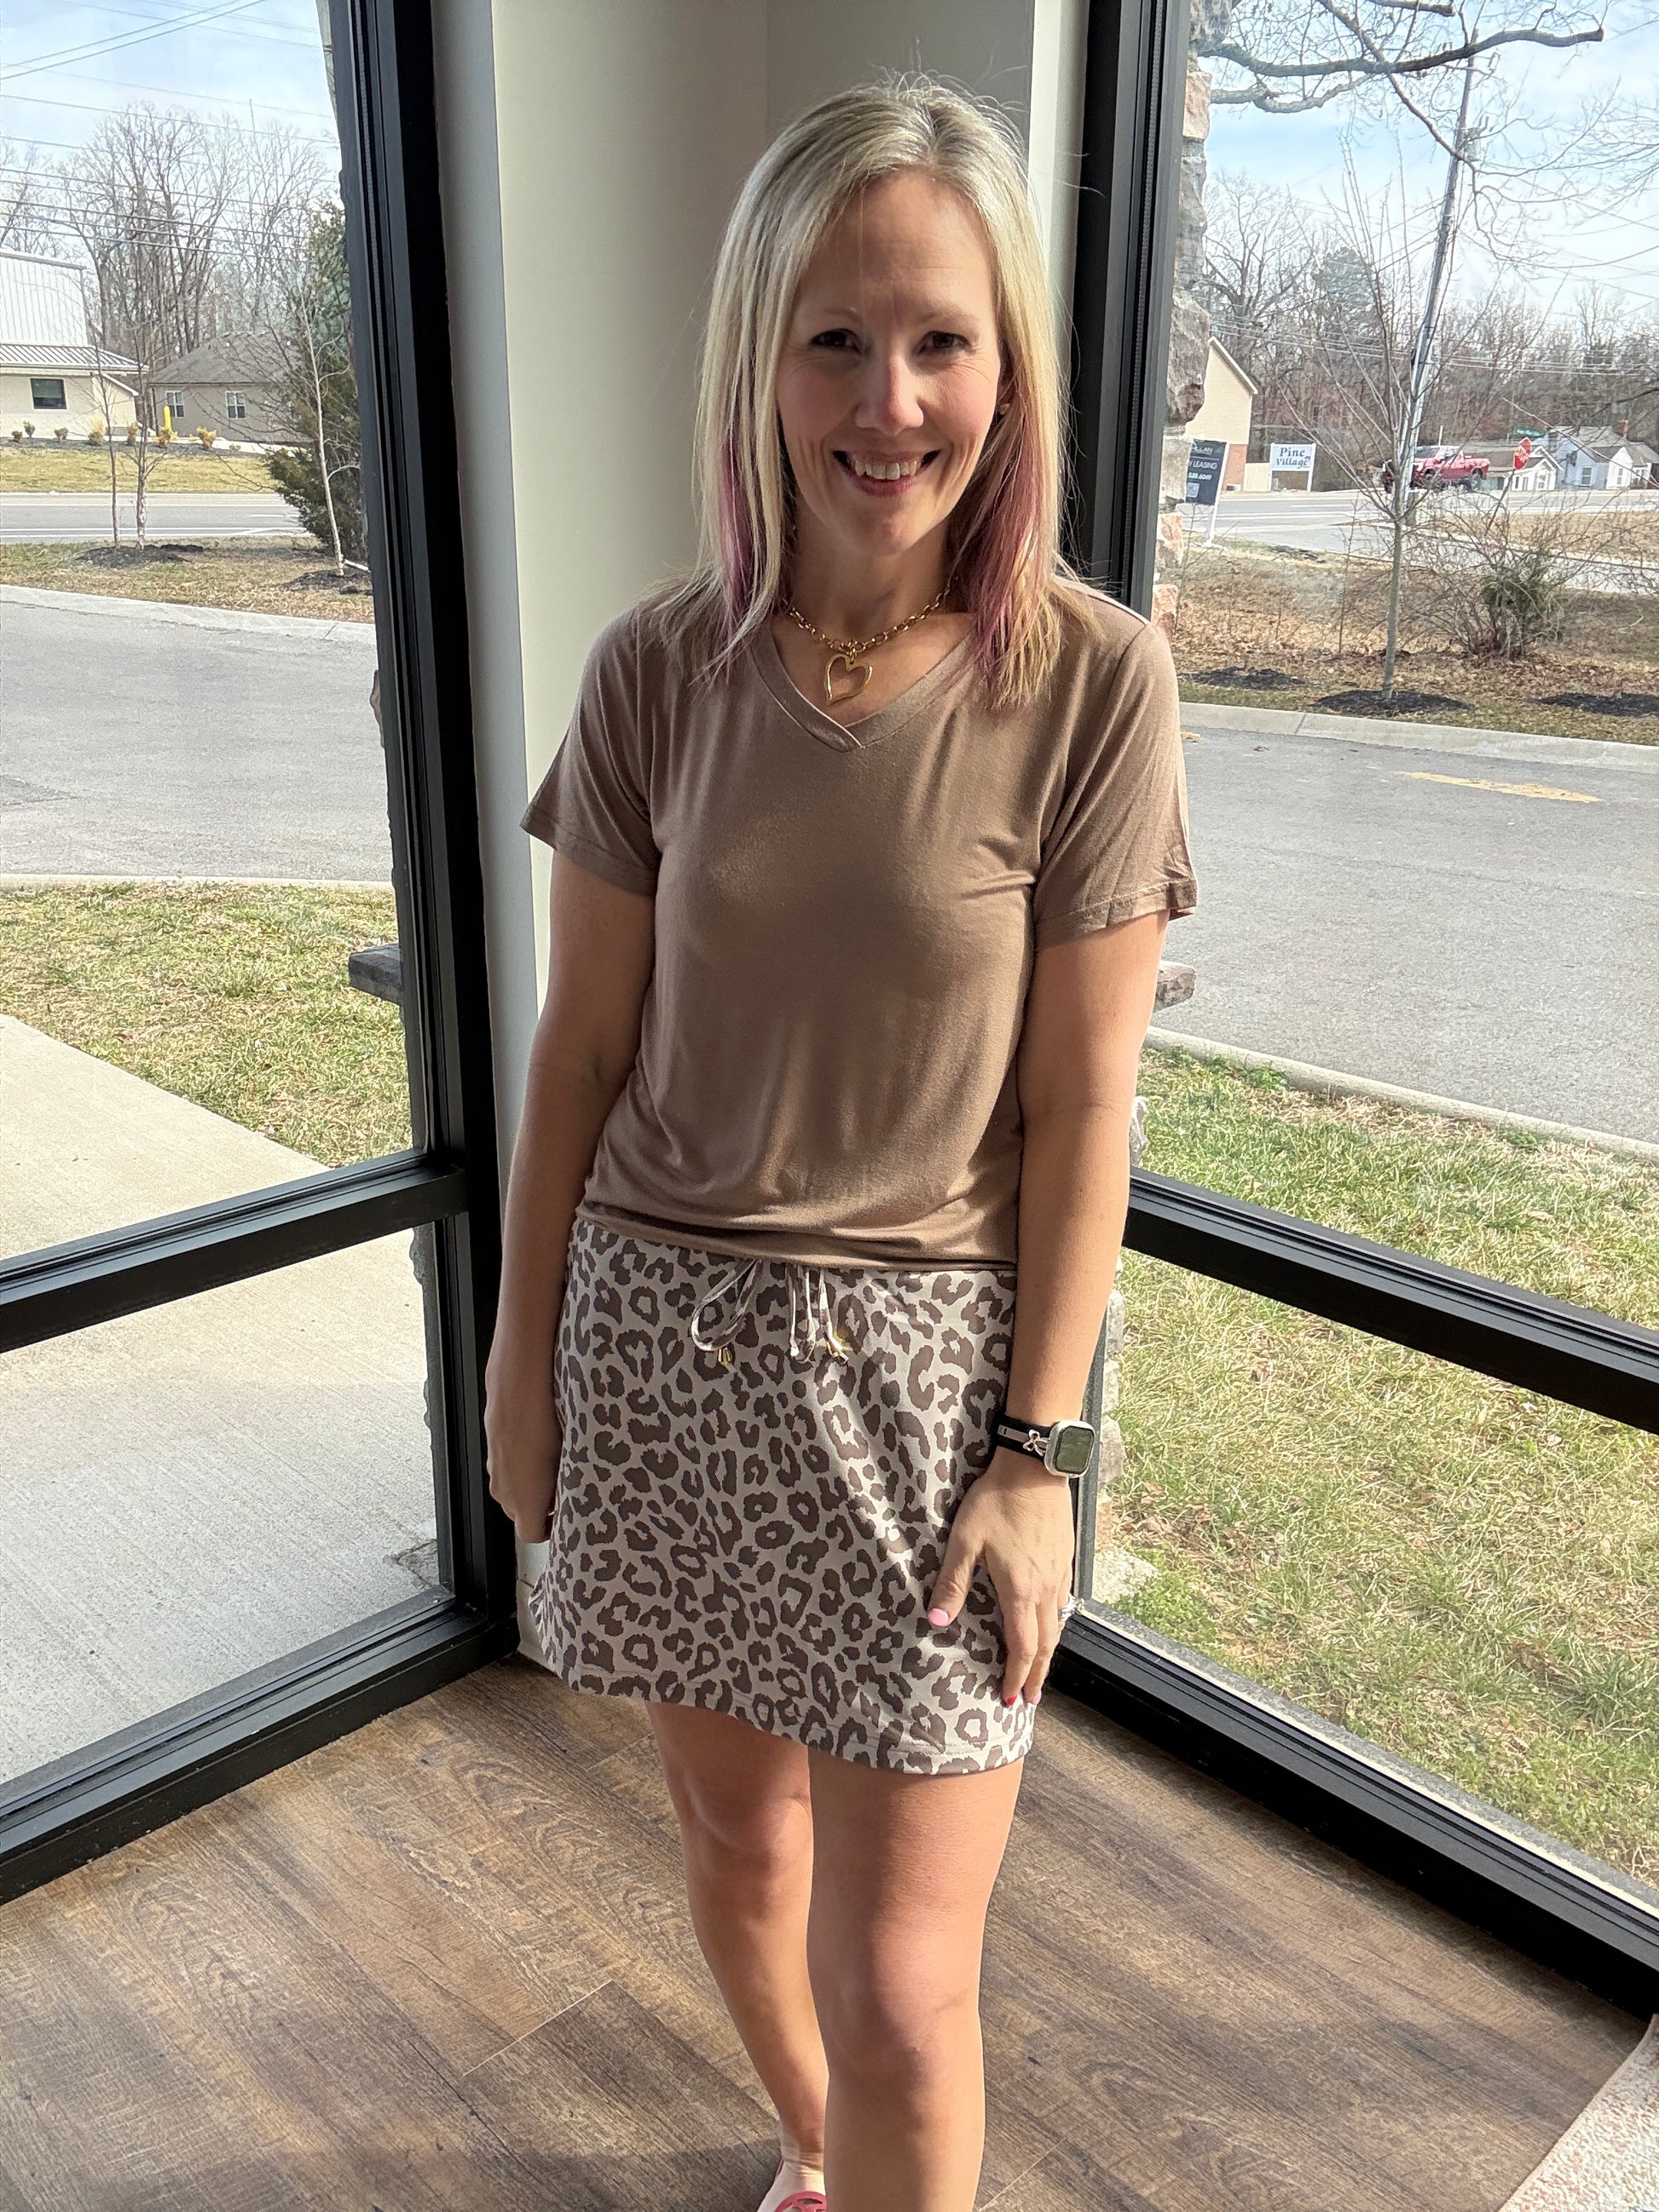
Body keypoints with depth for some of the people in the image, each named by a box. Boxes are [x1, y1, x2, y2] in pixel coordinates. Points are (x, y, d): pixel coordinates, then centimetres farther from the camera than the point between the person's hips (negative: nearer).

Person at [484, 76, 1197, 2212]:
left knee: (903, 1994, 2)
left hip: (926, 1352, -3)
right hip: (665, 1331, 3)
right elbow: (579, 1048, 2)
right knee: (734, 1830, 22)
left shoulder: (1091, 684, -11)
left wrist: (1037, 1451, -8)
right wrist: (523, 1340, 6)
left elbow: (1081, 1106, -8)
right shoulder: (661, 669, -4)